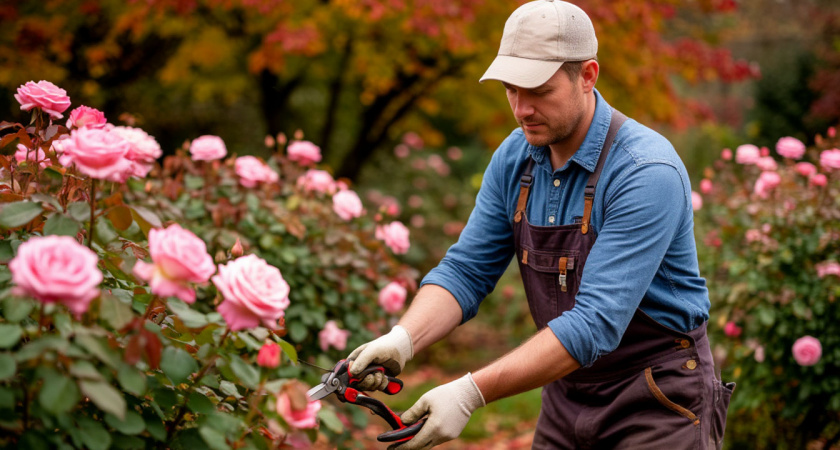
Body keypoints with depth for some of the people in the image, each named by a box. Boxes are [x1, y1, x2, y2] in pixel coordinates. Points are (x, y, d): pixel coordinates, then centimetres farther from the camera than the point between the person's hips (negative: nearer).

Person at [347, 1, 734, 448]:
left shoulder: (647, 173, -25)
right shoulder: (513, 159, -3)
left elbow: (596, 324, -31)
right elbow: (466, 271, -3)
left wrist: (472, 392, -37)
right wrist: (402, 340, -23)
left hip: (658, 406, -6)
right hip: (567, 395, 6)